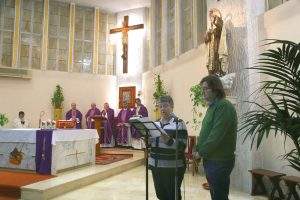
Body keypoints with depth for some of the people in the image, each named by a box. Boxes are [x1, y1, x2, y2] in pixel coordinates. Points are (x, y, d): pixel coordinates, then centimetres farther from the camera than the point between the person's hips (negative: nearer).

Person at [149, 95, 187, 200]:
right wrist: (147, 139, -5)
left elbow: (182, 146, -15)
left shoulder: (179, 123, -8)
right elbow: (150, 143, 16)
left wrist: (169, 140, -30)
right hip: (155, 165, 6)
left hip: (173, 167, -5)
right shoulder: (156, 123, 11)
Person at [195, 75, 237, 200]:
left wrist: (202, 152, -14)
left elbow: (217, 135, -23)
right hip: (211, 159, 9)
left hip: (219, 161, -9)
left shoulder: (224, 106, -16)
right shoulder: (213, 106, 15)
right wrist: (198, 149, 7)